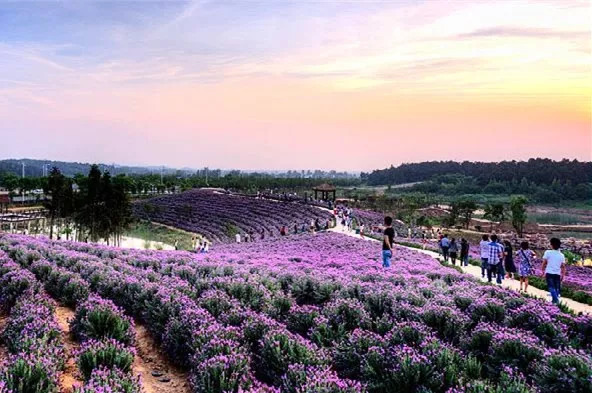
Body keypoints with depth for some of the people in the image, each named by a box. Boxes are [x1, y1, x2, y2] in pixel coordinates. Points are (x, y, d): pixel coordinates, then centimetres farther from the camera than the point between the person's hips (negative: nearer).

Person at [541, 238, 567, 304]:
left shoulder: (548, 252, -6)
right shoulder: (561, 255, 4)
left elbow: (544, 263, -7)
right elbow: (563, 266, 4)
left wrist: (543, 271, 5)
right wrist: (563, 275, 13)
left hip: (549, 273, -3)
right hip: (557, 274, 3)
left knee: (551, 287, -1)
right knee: (557, 288, 13)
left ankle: (556, 300, -15)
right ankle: (555, 300, 17)